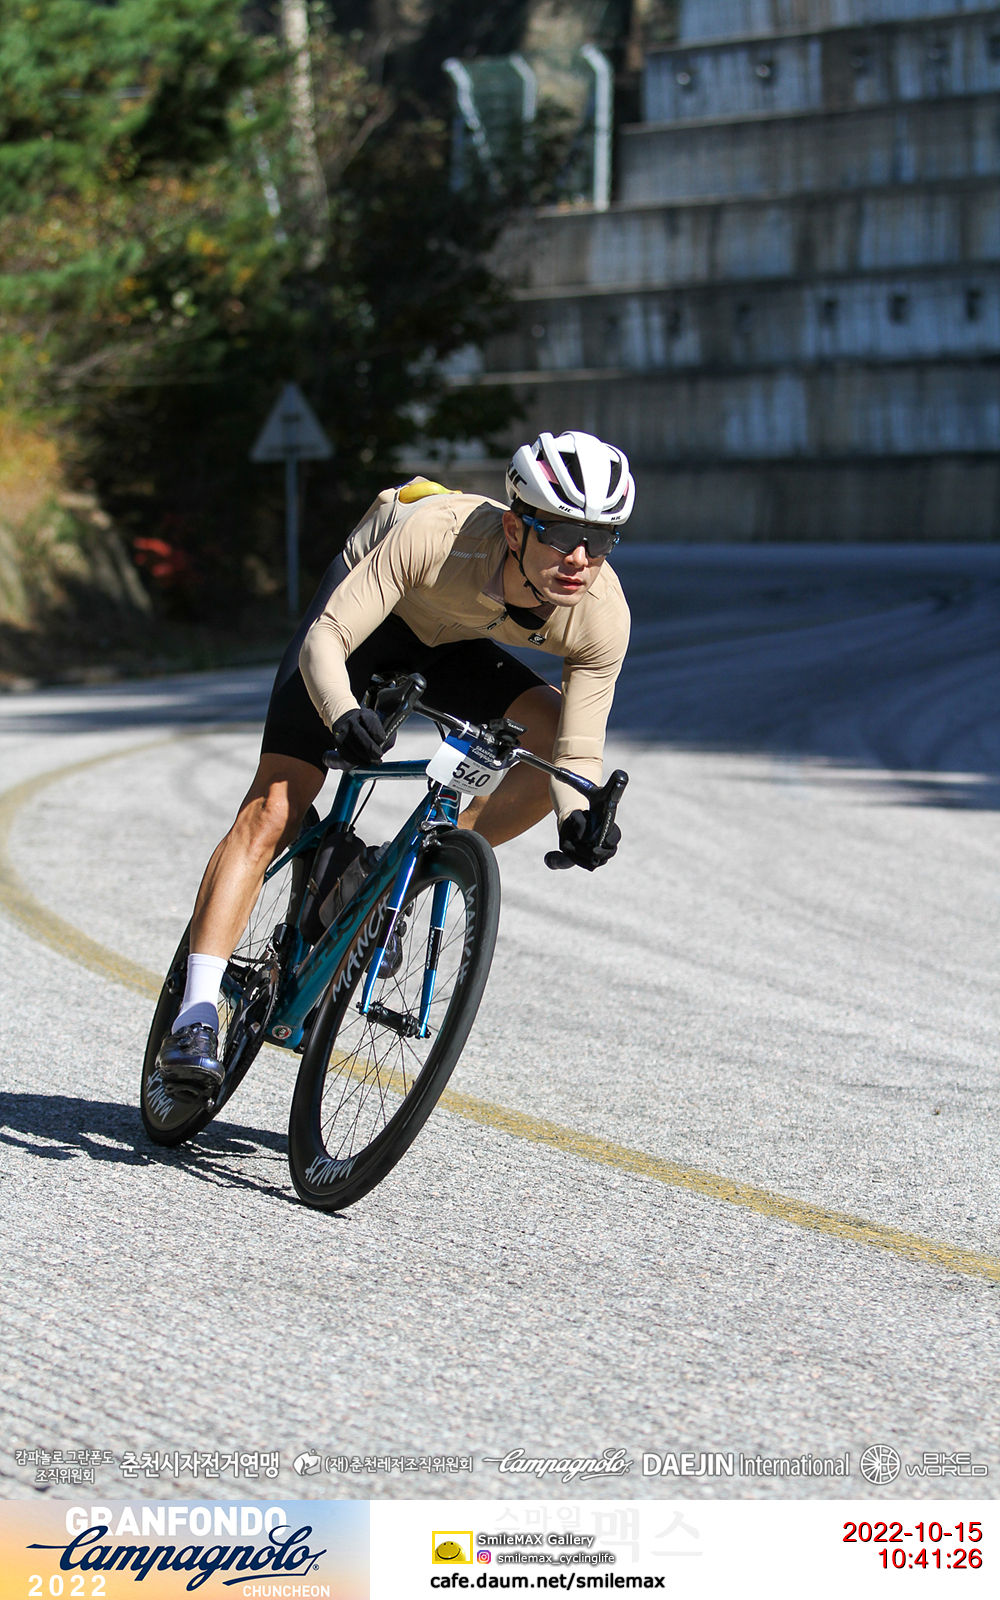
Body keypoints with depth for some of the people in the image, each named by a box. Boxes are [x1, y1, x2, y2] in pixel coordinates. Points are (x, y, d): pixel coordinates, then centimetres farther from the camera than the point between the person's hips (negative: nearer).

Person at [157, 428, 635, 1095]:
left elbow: (577, 753, -23)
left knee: (563, 736, -17)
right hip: (364, 616, -4)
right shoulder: (437, 534, -41)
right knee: (273, 812, -16)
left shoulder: (603, 618, -29)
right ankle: (195, 1017, -16)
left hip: (451, 645, 4)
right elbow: (325, 638, -36)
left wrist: (580, 817, -44)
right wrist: (343, 713, -56)